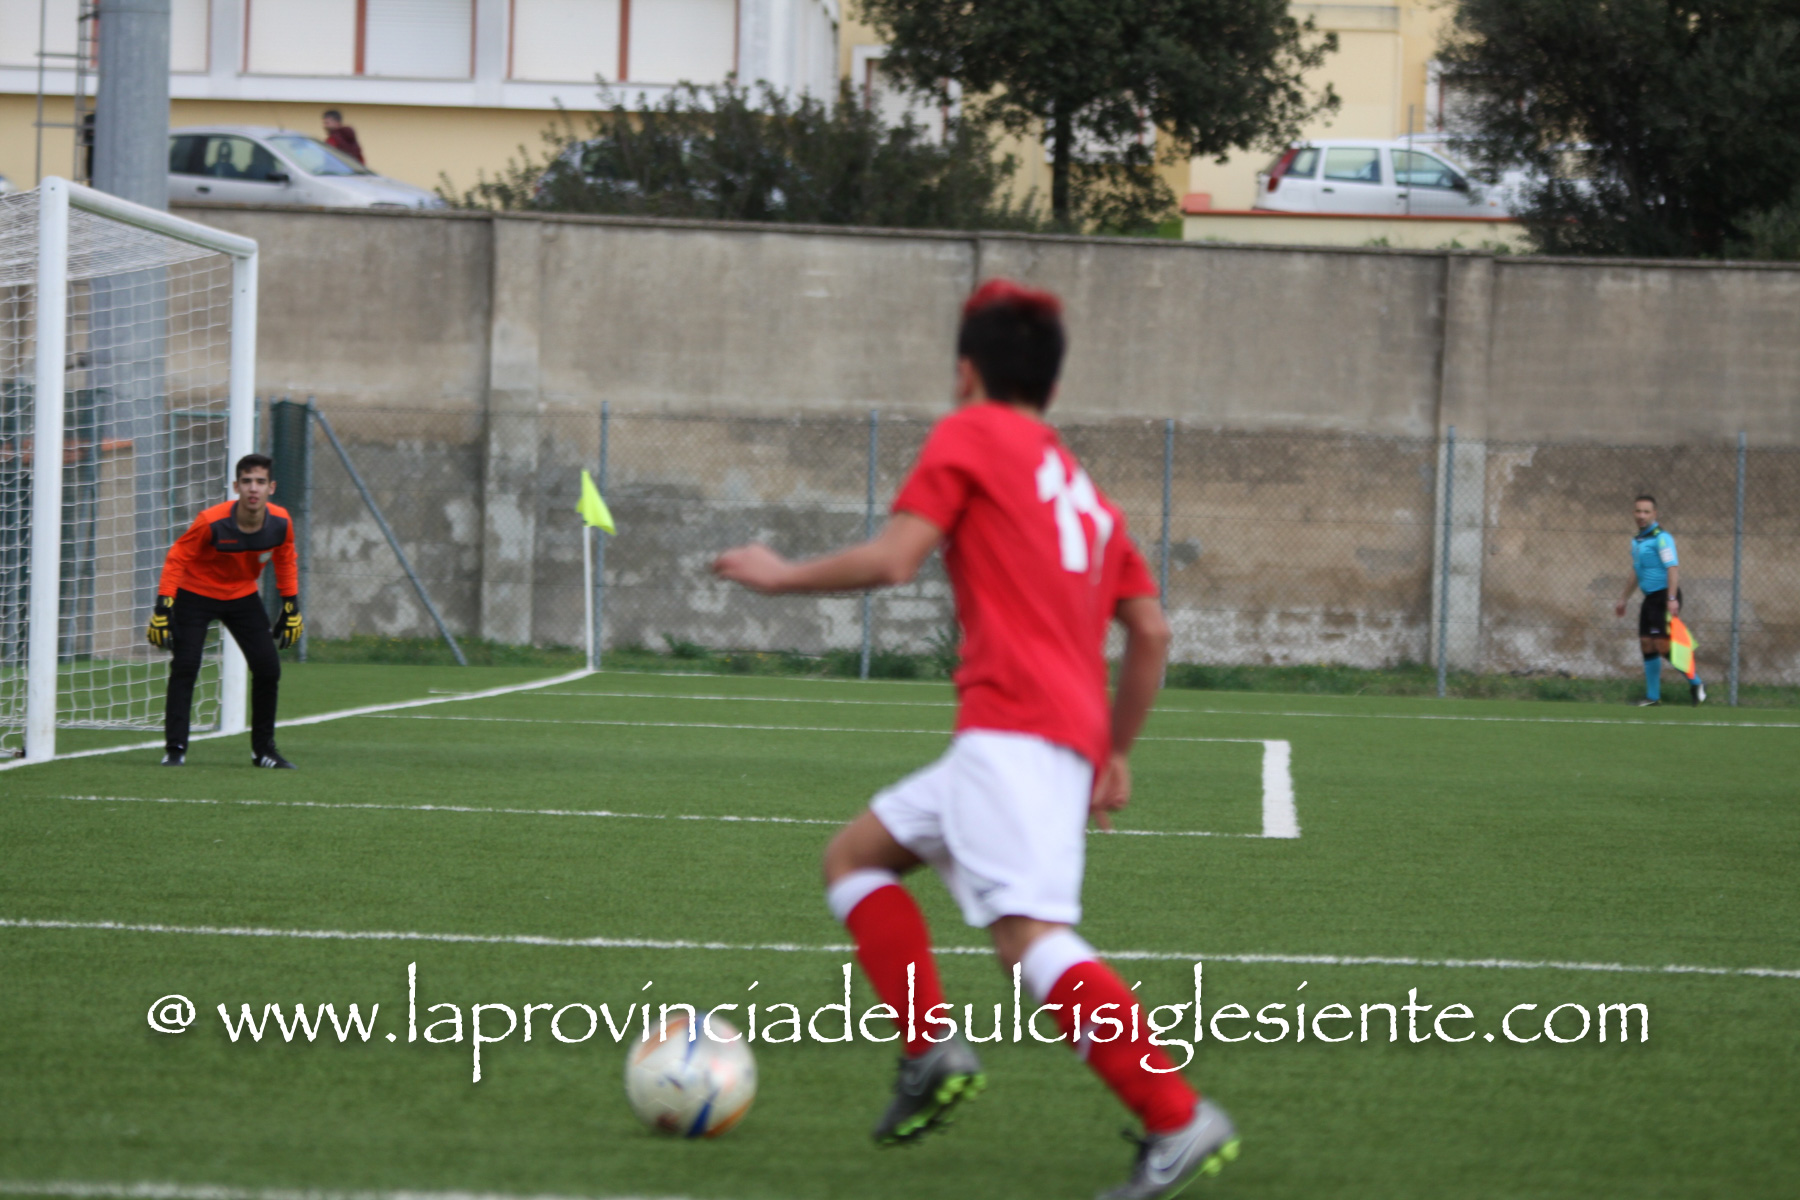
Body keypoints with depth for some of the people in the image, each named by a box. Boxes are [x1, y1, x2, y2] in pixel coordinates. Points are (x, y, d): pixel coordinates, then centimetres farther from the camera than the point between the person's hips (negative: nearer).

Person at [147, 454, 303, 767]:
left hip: (243, 597, 4)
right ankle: (174, 749, -8)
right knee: (185, 668, -16)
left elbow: (286, 561, 5)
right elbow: (177, 559, -19)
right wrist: (163, 609, -23)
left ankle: (264, 750, 10)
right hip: (196, 595, -4)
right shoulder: (212, 522, -29)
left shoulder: (280, 523, -16)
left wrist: (291, 607, 7)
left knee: (268, 668, -3)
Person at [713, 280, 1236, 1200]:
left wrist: (782, 575, 10)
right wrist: (1115, 753, 27)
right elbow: (1149, 631, 21)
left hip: (1012, 728, -9)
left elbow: (891, 560, -6)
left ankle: (1177, 1122, -31)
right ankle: (930, 1047, 6)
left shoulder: (970, 435, 5)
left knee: (1030, 935, -22)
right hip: (1072, 738, 9)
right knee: (854, 855, 20)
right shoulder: (1083, 488, 26)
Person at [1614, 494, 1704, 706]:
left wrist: (1672, 599, -29)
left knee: (1662, 645, -13)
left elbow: (1673, 568, -21)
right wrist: (1624, 599, 32)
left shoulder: (1661, 537, -13)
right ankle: (1652, 696, 12)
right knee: (1647, 645, 6)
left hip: (1664, 598, -9)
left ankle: (1695, 683, 1)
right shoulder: (1637, 539, 15)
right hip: (1650, 598, 9)